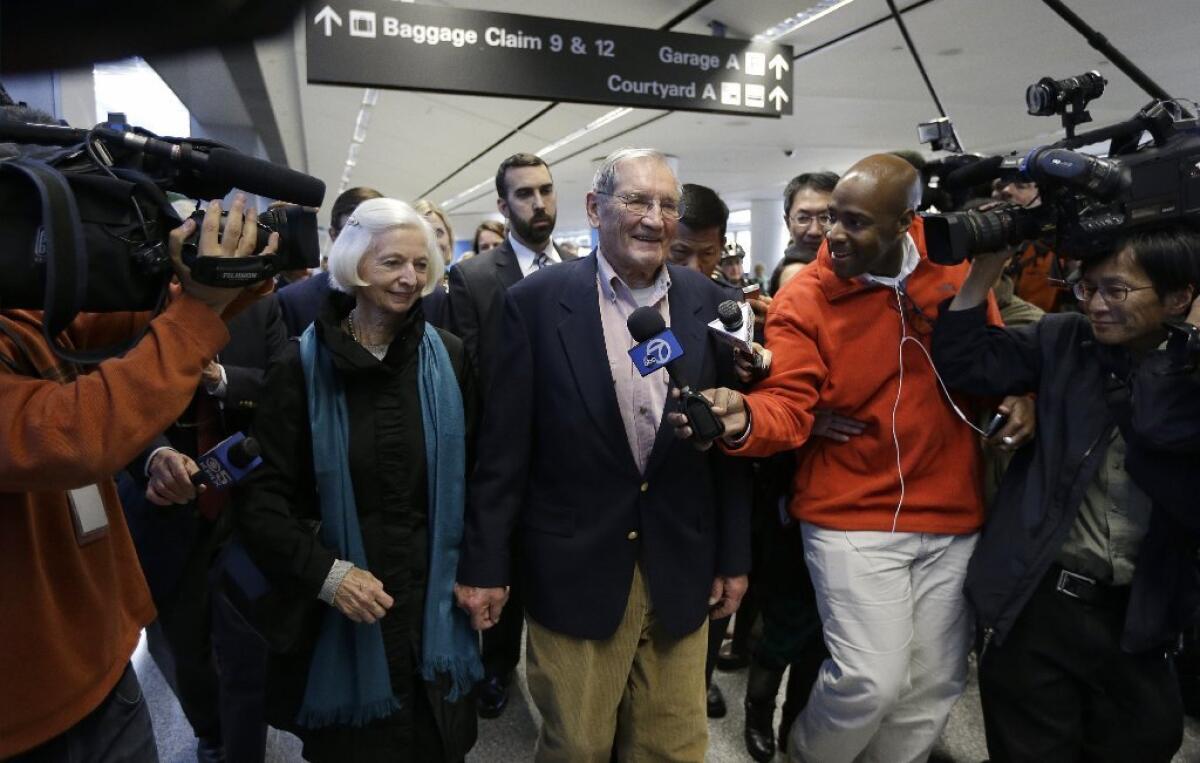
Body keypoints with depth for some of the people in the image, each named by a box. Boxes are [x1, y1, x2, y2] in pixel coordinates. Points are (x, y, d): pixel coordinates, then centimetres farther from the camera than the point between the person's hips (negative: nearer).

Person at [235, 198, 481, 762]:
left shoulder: (448, 358, -2)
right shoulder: (302, 365, -7)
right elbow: (261, 496, -6)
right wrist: (325, 572, -17)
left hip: (434, 605, 2)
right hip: (340, 615, -1)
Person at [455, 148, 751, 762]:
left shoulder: (710, 304, 1)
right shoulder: (536, 301, -8)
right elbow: (503, 445, -6)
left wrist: (734, 556, 7)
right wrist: (484, 564, -4)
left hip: (680, 569, 3)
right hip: (574, 568, -2)